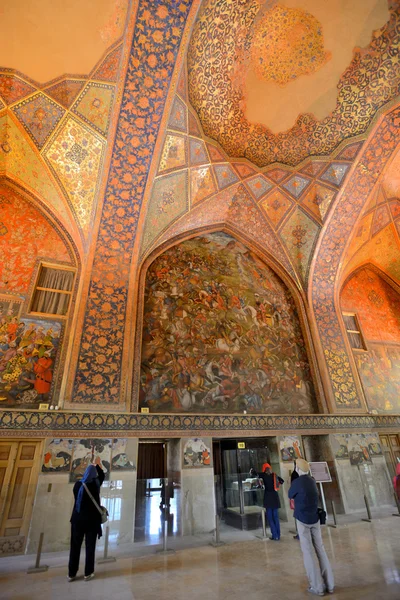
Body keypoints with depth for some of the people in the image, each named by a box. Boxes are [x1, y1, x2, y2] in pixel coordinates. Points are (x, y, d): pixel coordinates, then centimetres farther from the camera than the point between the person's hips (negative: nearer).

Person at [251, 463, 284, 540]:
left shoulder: (264, 475, -6)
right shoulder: (274, 475, 8)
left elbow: (254, 473, -9)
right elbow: (282, 481, 24)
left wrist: (252, 470, 11)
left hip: (268, 497, -5)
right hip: (275, 497, 5)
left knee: (270, 517, 2)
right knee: (276, 516, 13)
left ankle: (275, 536, 0)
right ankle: (278, 535, 16)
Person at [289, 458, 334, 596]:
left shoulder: (296, 482, -17)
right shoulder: (312, 481, 3)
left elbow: (290, 496, 1)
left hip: (303, 520, -6)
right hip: (315, 519, 6)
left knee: (307, 552, 3)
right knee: (320, 550, 12)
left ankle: (317, 586, 5)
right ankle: (329, 584, 17)